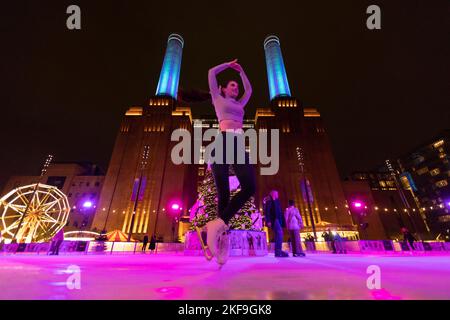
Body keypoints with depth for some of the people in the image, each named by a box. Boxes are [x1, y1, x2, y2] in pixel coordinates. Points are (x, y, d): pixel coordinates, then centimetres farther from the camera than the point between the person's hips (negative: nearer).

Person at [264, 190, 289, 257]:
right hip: (274, 219, -8)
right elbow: (267, 211, -8)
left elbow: (280, 212, 21)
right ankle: (278, 251, -24)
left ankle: (278, 251, 6)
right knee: (279, 233, -22)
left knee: (278, 234, 4)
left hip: (278, 220, 8)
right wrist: (268, 221, -19)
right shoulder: (269, 202, 3)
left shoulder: (277, 202, 25)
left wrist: (283, 222, 12)